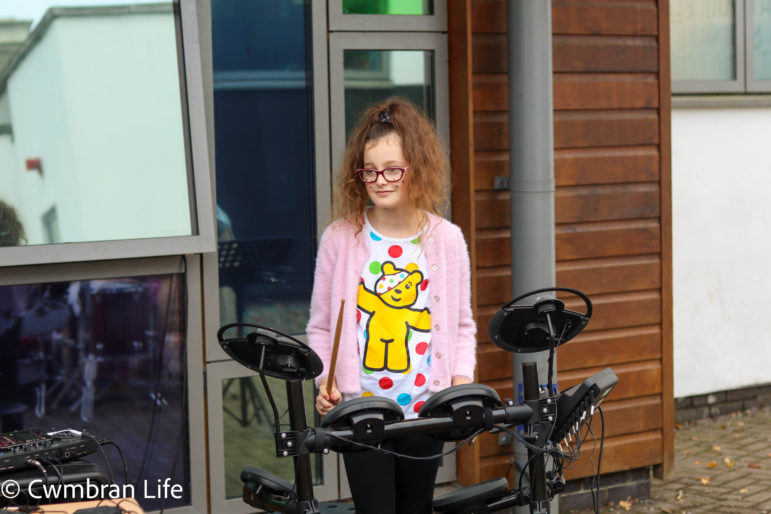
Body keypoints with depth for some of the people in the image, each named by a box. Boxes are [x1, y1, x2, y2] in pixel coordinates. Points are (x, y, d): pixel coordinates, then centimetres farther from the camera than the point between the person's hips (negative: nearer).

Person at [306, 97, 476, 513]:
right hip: (361, 411, -2)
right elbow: (321, 326, 2)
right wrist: (325, 380, -12)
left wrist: (461, 380, -7)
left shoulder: (446, 239, -1)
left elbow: (462, 324, 7)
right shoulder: (340, 238, -4)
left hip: (424, 409, 2)